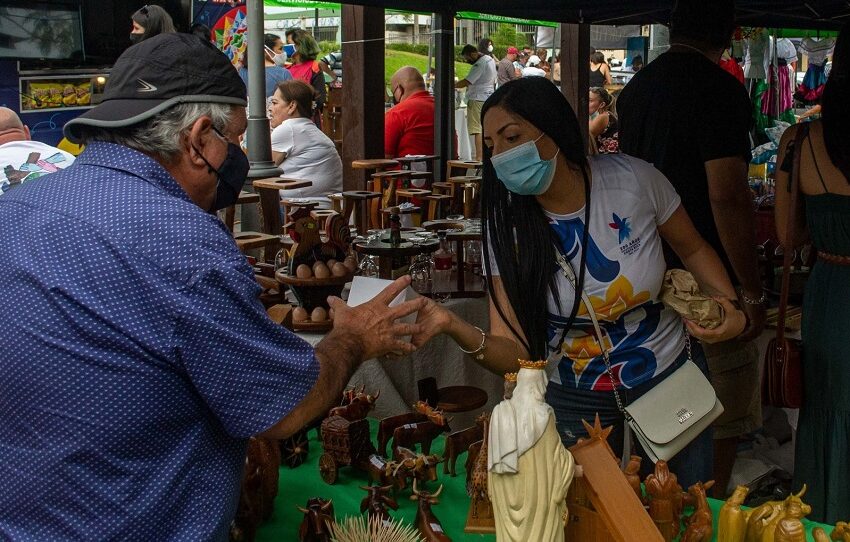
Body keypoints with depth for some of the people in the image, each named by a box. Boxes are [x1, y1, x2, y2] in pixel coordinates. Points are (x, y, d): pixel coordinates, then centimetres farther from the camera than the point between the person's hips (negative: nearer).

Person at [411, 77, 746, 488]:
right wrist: (454, 327, -41)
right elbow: (516, 355, -22)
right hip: (574, 401, 0)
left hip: (670, 377, 1)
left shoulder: (632, 179, -18)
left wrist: (730, 307, -16)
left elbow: (693, 249, 1)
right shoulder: (506, 226, -16)